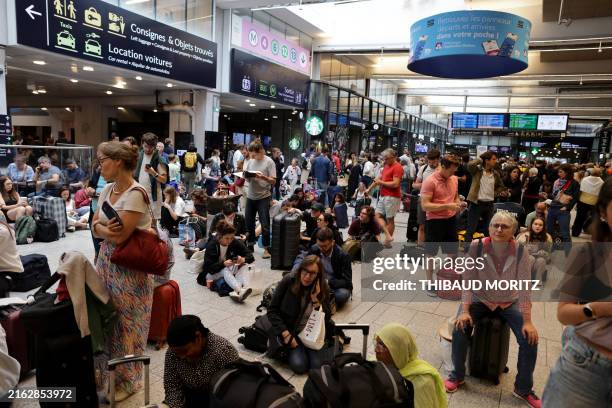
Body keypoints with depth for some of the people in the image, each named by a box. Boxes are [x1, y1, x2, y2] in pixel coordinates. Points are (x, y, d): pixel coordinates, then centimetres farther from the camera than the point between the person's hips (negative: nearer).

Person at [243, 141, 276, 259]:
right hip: (250, 196, 5)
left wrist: (263, 177, -27)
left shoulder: (269, 162, -9)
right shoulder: (250, 161, 6)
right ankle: (250, 245, 29)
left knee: (265, 224, -2)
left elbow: (273, 181, -11)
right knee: (249, 222, 13)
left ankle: (266, 248, 9)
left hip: (263, 197, -5)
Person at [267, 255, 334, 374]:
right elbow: (272, 310, -9)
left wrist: (316, 299, -26)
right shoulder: (288, 281, -15)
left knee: (318, 366, -17)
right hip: (291, 331, -1)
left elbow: (326, 318, -11)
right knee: (299, 366, -22)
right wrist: (286, 335, -16)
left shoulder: (323, 288, -9)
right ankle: (291, 350, 10)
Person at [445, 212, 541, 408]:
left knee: (530, 338, -13)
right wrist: (464, 311, -24)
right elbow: (468, 280, -17)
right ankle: (457, 376, 3)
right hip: (480, 298, -1)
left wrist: (527, 321, -17)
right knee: (460, 328, -23)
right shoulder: (476, 247, -21)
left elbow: (525, 287, -15)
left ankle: (523, 389, 14)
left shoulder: (520, 251, -18)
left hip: (509, 302, 1)